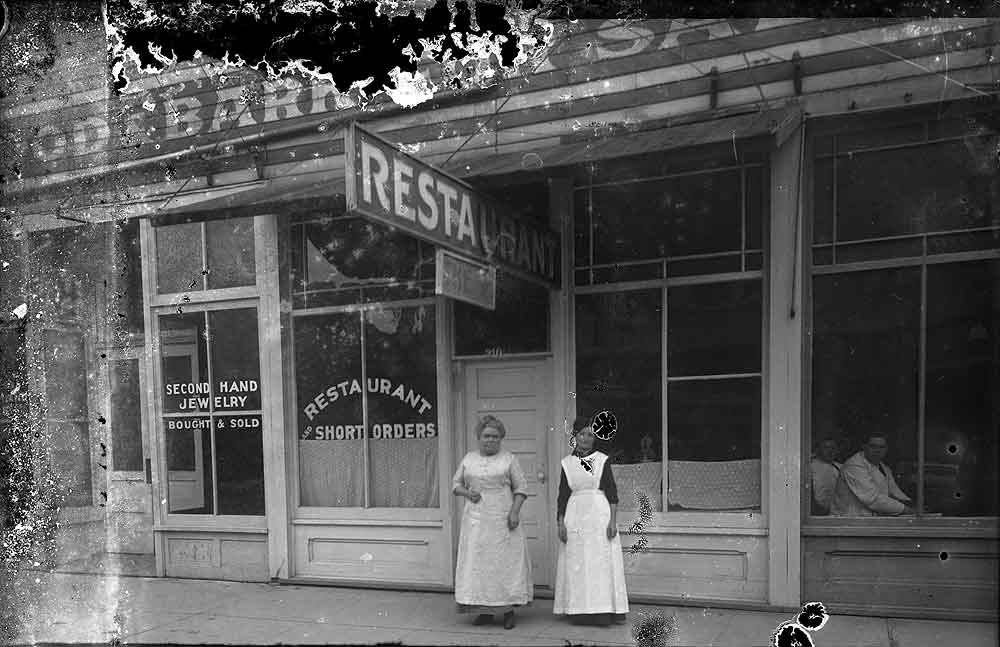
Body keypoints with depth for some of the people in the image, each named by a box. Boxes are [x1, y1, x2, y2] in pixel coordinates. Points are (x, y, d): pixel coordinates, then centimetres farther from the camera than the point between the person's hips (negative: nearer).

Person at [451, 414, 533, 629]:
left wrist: (515, 511, -11)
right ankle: (485, 611, 11)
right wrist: (467, 493, -6)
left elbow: (521, 487, 1)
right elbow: (456, 483, 14)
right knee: (477, 563, 2)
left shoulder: (509, 459, 3)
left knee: (505, 561, -2)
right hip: (476, 519, 3)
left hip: (502, 519, -2)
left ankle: (508, 611, 7)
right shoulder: (469, 458, 10)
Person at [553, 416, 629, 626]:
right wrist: (561, 523, 1)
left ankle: (605, 610, 4)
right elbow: (563, 496, 8)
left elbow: (612, 492, 0)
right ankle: (580, 611, 10)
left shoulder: (602, 460, 2)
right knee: (576, 565, 3)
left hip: (600, 516, -2)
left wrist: (612, 520, -8)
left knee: (602, 562, -2)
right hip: (575, 517, 2)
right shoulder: (567, 463, 8)